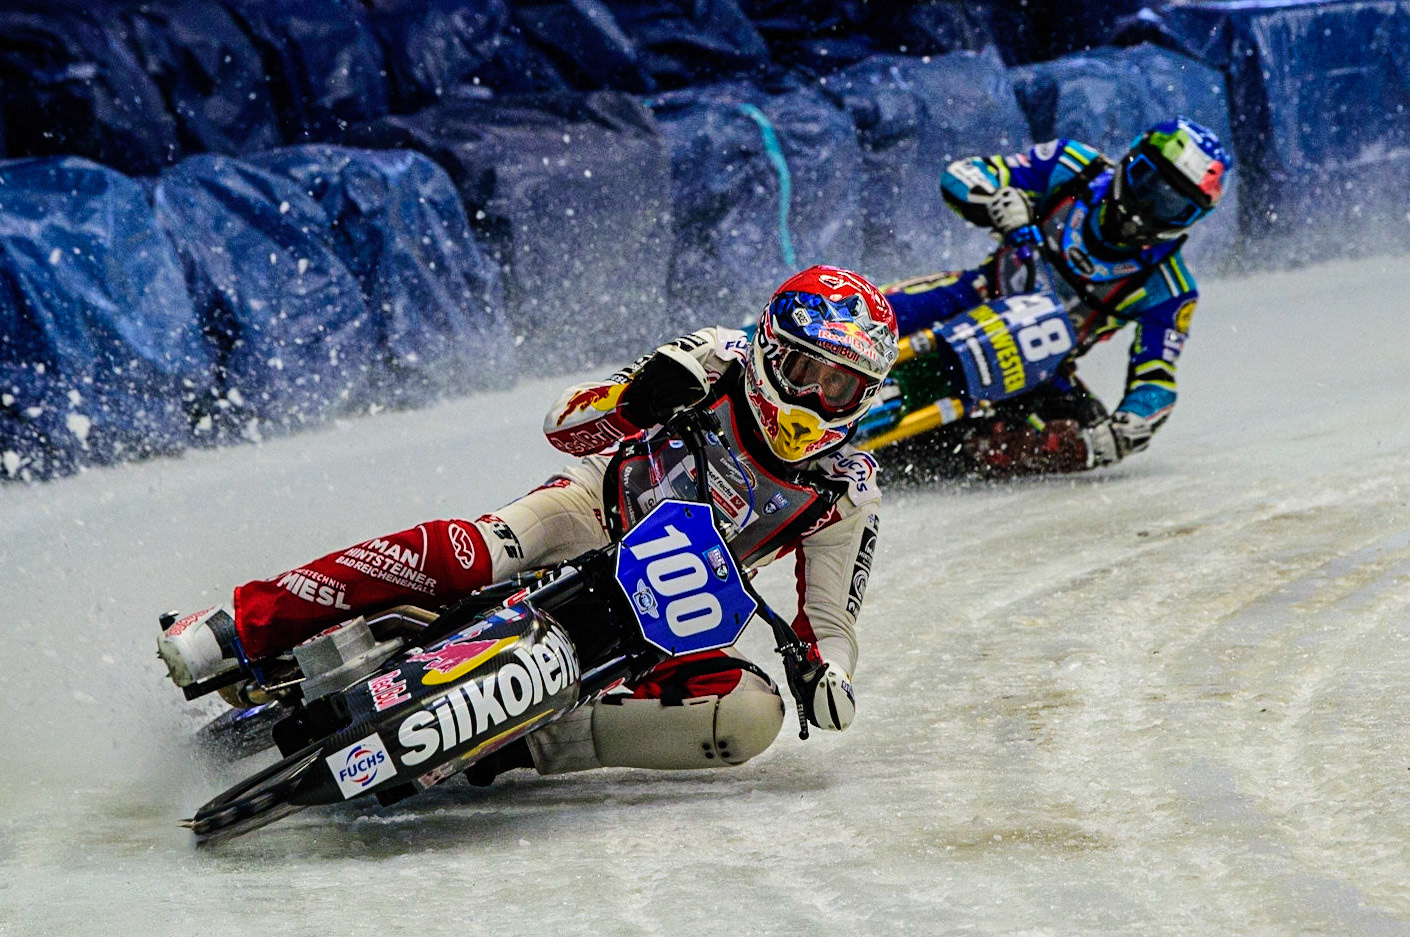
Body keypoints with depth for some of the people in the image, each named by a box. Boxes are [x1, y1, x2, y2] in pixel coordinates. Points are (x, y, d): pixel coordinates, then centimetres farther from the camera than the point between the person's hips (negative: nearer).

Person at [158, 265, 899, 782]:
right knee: (458, 556, -35)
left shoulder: (846, 494, -4)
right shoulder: (720, 363, -8)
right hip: (593, 520, -2)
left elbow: (831, 617, 1)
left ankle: (532, 737, -32)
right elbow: (564, 425, -10)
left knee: (752, 715, -28)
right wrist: (638, 398, -32)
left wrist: (826, 670, -23)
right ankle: (241, 629, -31)